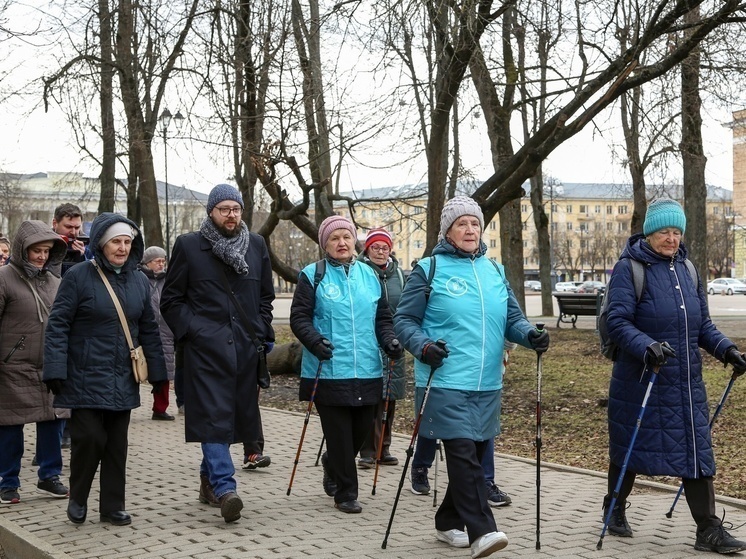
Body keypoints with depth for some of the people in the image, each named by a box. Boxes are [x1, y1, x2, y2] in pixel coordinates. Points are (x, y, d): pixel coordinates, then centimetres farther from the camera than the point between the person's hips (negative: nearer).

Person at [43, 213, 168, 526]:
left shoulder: (139, 281, 9)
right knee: (89, 438, -9)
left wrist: (157, 373, 12)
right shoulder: (78, 277, -7)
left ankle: (112, 506, 19)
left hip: (123, 380, 5)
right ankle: (78, 498, 15)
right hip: (86, 379, -5)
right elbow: (57, 325, -8)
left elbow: (149, 330, 14)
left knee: (117, 444, 8)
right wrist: (55, 371, -15)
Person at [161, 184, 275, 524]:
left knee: (234, 415, 9)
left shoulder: (256, 245, 13)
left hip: (245, 347, 4)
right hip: (206, 346, -4)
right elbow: (171, 299, 5)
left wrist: (263, 333, 10)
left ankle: (209, 479, 26)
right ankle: (224, 489, -16)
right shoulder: (188, 246, 2)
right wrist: (190, 331, -6)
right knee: (214, 415, -11)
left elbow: (266, 296, 20)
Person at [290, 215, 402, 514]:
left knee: (362, 429, 9)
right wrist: (315, 341, -21)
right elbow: (299, 317, -3)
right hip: (328, 370, -4)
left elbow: (383, 317, 18)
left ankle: (332, 463, 39)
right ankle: (345, 493, 12)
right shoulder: (312, 275, 1)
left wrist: (389, 340, -1)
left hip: (367, 370, 4)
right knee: (339, 433, -2)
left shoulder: (370, 275, 13)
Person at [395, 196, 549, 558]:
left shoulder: (494, 271, 14)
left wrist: (529, 335, -7)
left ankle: (448, 522, 27)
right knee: (463, 452, -15)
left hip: (487, 385, 6)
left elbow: (512, 318, 15)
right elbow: (404, 320, 0)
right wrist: (423, 346, -19)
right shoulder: (429, 269, -1)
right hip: (446, 382, -6)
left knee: (474, 455, 11)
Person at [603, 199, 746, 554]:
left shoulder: (685, 268, 11)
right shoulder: (629, 268, -9)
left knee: (697, 451, 2)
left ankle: (709, 530, 6)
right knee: (630, 448, 9)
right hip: (640, 380, -5)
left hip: (686, 382, 5)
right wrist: (647, 347, -32)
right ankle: (615, 510, 31)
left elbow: (702, 324, 17)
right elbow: (617, 322, -16)